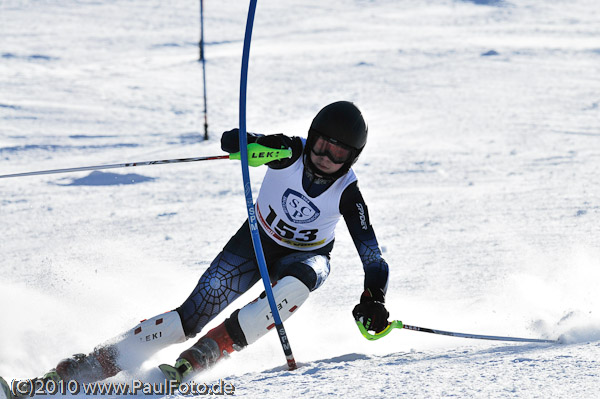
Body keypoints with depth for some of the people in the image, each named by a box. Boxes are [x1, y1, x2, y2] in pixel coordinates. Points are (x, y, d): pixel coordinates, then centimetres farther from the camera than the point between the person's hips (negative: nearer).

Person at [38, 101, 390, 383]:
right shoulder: (290, 152, -23)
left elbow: (373, 256, -24)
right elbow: (229, 141, -29)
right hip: (256, 241, 1)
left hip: (305, 257, 0)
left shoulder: (347, 194, -24)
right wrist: (258, 145, -52)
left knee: (299, 281, -39)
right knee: (191, 317, -15)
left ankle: (212, 349, -34)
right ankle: (102, 360, -10)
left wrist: (374, 300, -43)